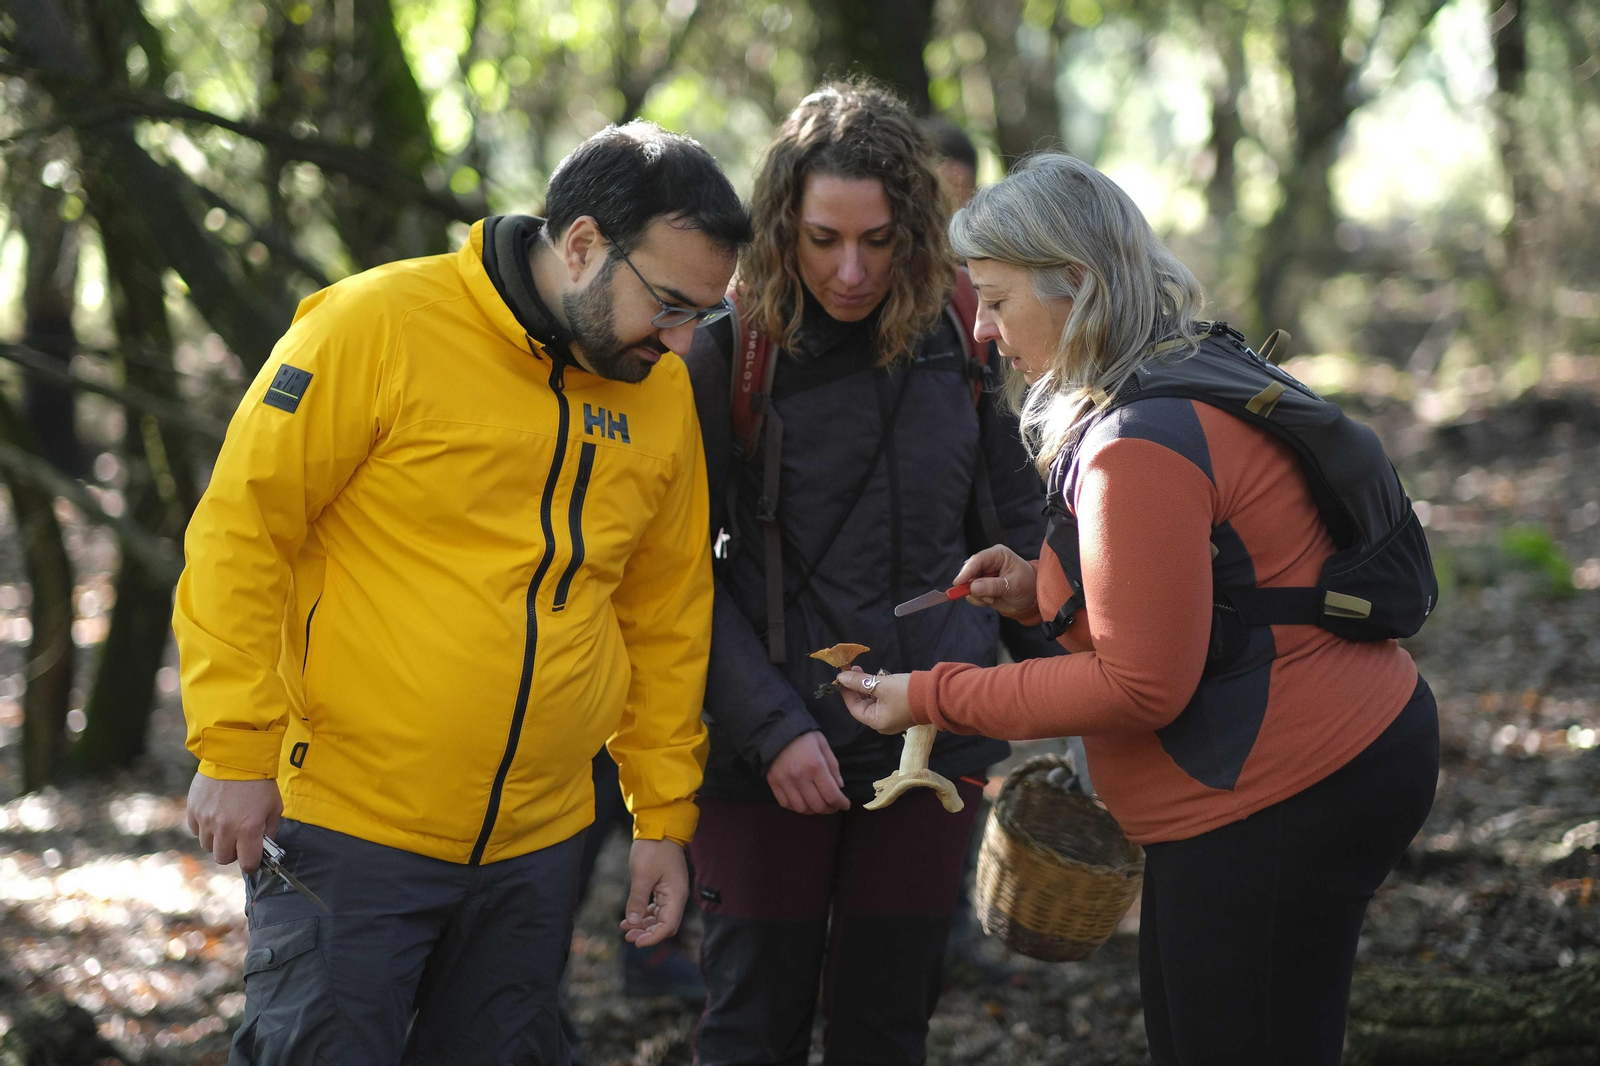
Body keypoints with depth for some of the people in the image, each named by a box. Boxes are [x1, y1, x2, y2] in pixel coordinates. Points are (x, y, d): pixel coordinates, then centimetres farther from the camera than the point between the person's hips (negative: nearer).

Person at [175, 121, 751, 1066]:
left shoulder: (663, 393, 7)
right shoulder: (380, 326, -11)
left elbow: (665, 617, 15)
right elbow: (241, 535, -10)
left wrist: (665, 815, 14)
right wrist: (235, 750, -13)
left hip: (536, 846, 5)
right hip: (350, 825, -5)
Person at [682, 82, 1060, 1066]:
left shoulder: (959, 340, 0)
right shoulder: (729, 355, -8)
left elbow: (1019, 524, 10)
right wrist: (770, 726, -16)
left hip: (933, 740, 3)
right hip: (772, 759, -2)